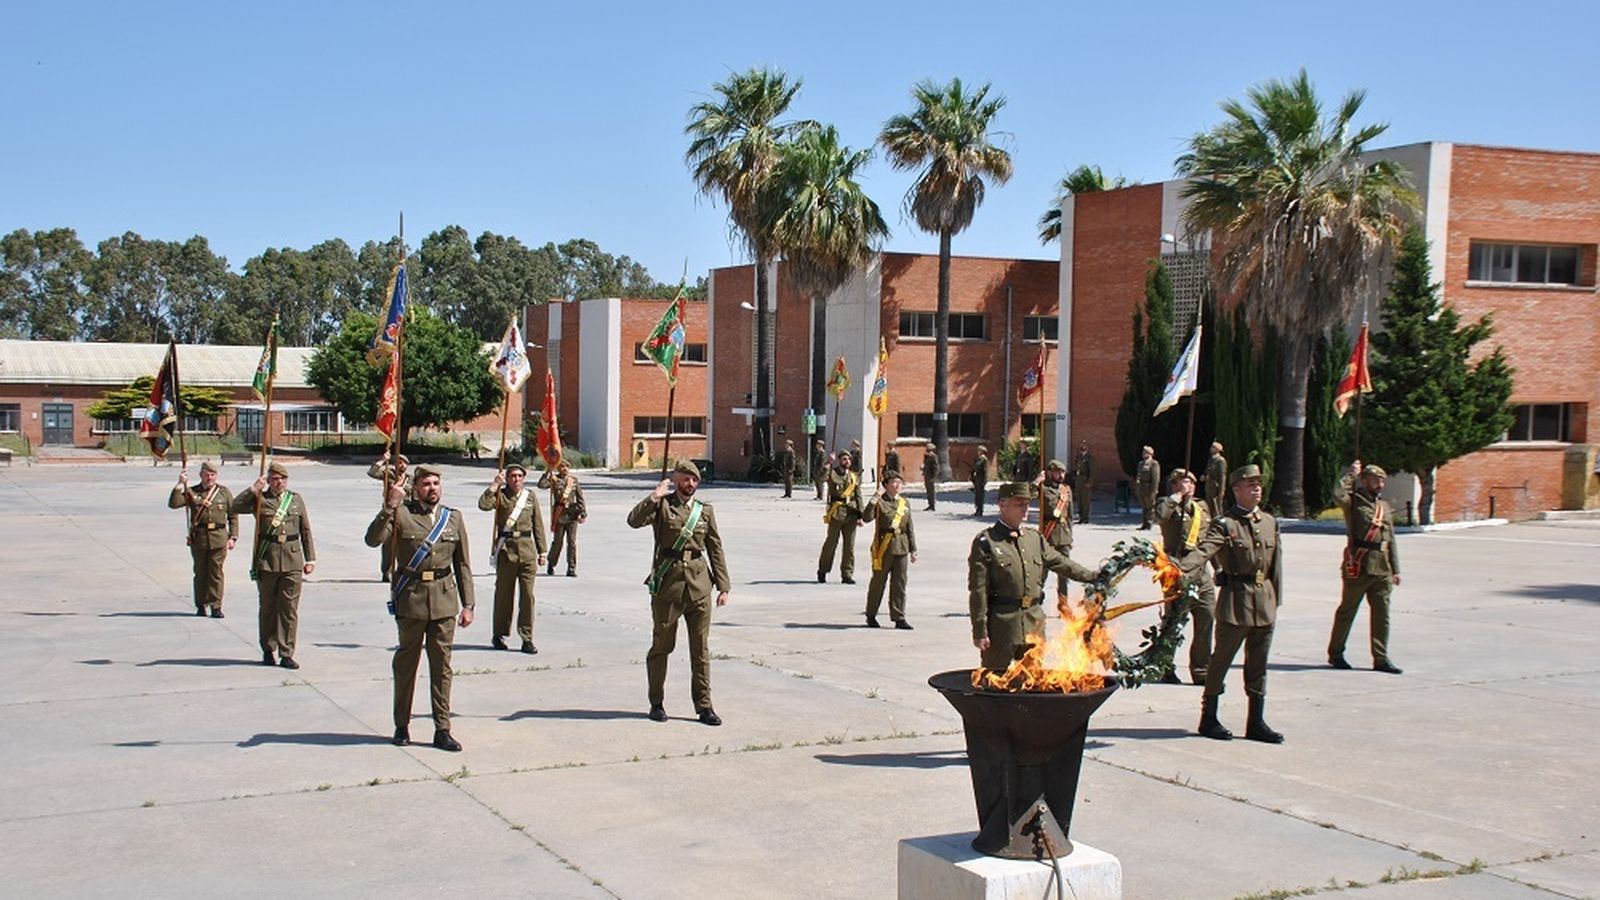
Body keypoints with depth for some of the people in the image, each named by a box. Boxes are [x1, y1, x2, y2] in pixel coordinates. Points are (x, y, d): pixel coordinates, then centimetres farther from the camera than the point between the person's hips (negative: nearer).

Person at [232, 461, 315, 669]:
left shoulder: (296, 500, 12)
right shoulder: (259, 499, 5)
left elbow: (306, 531, 13)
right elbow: (235, 507, -11)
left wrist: (310, 558, 9)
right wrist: (253, 489, -13)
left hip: (292, 561, 1)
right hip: (266, 561, -1)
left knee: (289, 609, 0)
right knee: (267, 608, 8)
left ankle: (286, 654, 5)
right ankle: (268, 650, 20)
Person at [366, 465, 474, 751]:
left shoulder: (454, 518, 9)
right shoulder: (401, 513, 0)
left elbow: (463, 564, 10)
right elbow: (373, 539, -14)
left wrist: (467, 605, 6)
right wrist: (389, 506, -20)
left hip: (444, 598, 2)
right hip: (410, 598, -2)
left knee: (441, 664, 3)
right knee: (406, 662, 8)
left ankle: (442, 730, 8)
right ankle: (402, 725, 21)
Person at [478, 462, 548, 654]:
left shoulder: (531, 496, 10)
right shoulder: (500, 495, 3)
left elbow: (538, 525, 12)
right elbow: (484, 505, -17)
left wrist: (542, 551, 10)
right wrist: (495, 484, -14)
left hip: (527, 548, 2)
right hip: (506, 549, -1)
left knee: (527, 594, -2)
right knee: (504, 593, 6)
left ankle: (527, 638, 3)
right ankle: (499, 635, 19)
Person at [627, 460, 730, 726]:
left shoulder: (705, 510, 11)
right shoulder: (662, 505, 1)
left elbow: (715, 548, 11)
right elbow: (634, 521, -17)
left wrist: (723, 586, 6)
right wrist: (655, 496, -20)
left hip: (699, 583, 3)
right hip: (667, 582, -3)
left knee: (701, 648, 5)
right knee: (661, 645, 7)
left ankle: (704, 706, 11)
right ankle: (657, 703, 20)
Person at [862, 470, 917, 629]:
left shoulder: (905, 503, 11)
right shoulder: (880, 501, -4)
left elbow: (910, 528, 14)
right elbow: (866, 517, -21)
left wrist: (913, 549, 11)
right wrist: (875, 497, -27)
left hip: (901, 547, 4)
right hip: (883, 546, -4)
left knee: (899, 583, 3)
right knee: (878, 581, 5)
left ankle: (899, 618, 8)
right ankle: (871, 615, 20)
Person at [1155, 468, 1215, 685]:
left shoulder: (1202, 508, 18)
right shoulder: (1170, 506, -2)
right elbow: (1160, 515, -28)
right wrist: (1178, 495, -16)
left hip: (1201, 572, 6)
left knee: (1207, 620, 5)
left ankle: (1201, 671, 15)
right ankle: (1165, 669, 13)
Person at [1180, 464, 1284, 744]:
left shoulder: (1270, 522, 12)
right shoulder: (1224, 524, -8)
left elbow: (1276, 563, 15)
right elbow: (1204, 550, -23)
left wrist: (1276, 600, 13)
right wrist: (1182, 571, -40)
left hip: (1264, 601, 6)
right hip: (1236, 599, -6)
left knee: (1258, 664, 11)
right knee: (1222, 658, 2)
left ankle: (1256, 722, 19)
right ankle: (1209, 718, 13)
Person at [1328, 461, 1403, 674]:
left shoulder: (1386, 507, 17)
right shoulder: (1354, 502, -4)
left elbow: (1390, 540, 19)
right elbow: (1338, 495, -28)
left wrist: (1395, 569, 16)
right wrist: (1351, 474, -13)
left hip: (1382, 569, 6)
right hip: (1358, 567, -6)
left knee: (1382, 614, 5)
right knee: (1347, 611, 5)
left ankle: (1381, 658, 10)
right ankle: (1335, 653, 17)